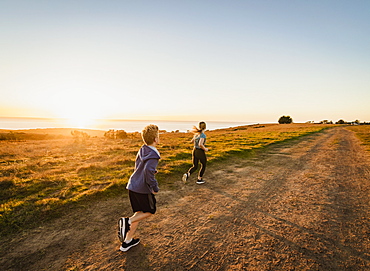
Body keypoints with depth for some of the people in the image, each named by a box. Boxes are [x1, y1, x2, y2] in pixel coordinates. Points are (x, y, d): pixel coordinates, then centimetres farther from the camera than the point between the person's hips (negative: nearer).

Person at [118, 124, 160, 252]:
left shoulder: (142, 150, 7)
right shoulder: (153, 155, -19)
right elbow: (149, 171, -31)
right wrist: (155, 187, -20)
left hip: (133, 185, 8)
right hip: (143, 189, -8)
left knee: (139, 213, 19)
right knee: (150, 211, 14)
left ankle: (127, 241, 25)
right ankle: (127, 221, -4)